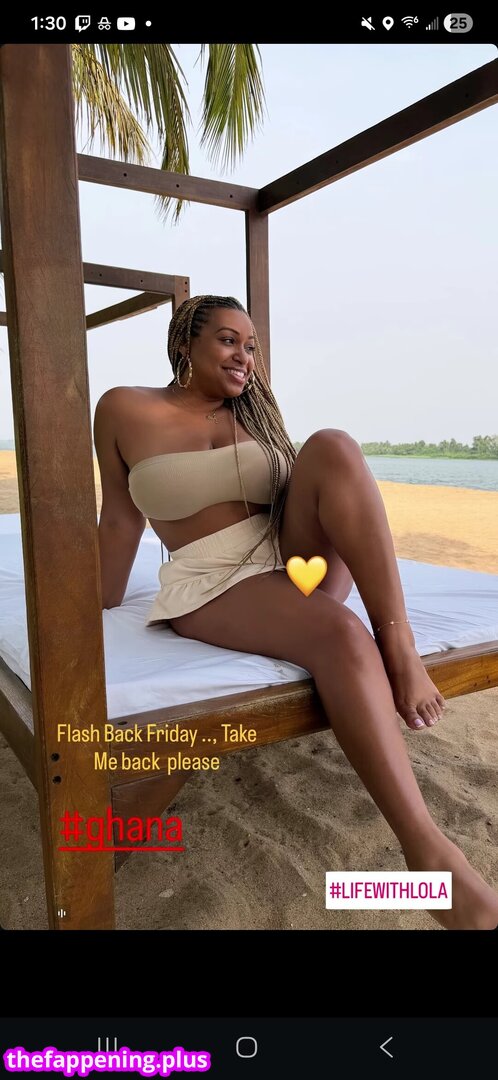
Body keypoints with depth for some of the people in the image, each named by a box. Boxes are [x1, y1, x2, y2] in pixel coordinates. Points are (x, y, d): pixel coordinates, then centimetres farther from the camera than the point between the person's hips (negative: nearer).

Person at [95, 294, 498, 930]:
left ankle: (400, 646, -30)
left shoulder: (252, 416, 15)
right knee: (339, 635, -36)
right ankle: (425, 849, -36)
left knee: (332, 446, -24)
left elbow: (305, 497, 17)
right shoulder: (124, 410, 3)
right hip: (213, 584, -4)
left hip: (293, 558, 5)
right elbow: (120, 520, 7)